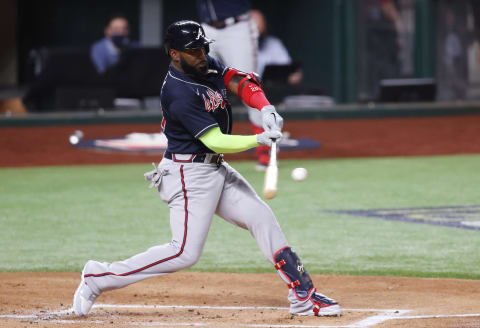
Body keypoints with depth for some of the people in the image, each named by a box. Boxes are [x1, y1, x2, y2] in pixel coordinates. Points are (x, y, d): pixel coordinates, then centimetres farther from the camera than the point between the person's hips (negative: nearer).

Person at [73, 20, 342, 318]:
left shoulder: (206, 65, 3)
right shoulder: (180, 94, -23)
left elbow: (241, 82, -4)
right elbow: (216, 141, -24)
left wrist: (267, 109, -22)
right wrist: (259, 140, -33)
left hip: (216, 170, 10)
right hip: (189, 173, -10)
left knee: (262, 218, 6)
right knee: (185, 253, -13)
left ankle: (303, 295, 10)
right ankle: (99, 278, -5)